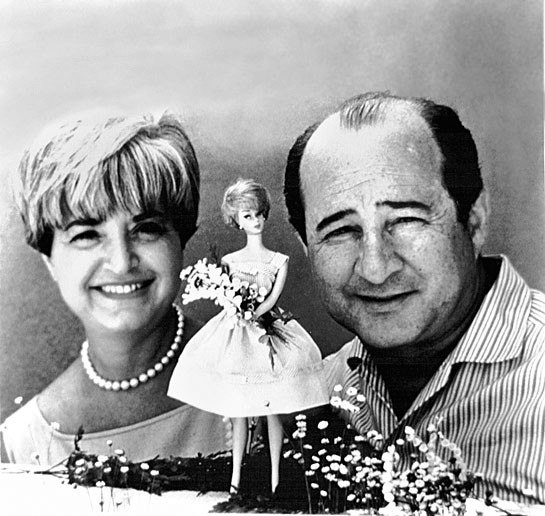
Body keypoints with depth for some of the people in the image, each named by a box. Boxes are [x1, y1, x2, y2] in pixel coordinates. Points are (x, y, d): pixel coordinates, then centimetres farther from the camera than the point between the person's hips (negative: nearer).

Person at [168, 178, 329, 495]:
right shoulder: (229, 261, 7)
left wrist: (252, 316, -20)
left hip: (267, 333, 0)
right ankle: (236, 475, 17)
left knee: (273, 411, 4)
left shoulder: (280, 260, 4)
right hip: (236, 337, 0)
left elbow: (273, 298, -7)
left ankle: (275, 475, 17)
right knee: (238, 412, 5)